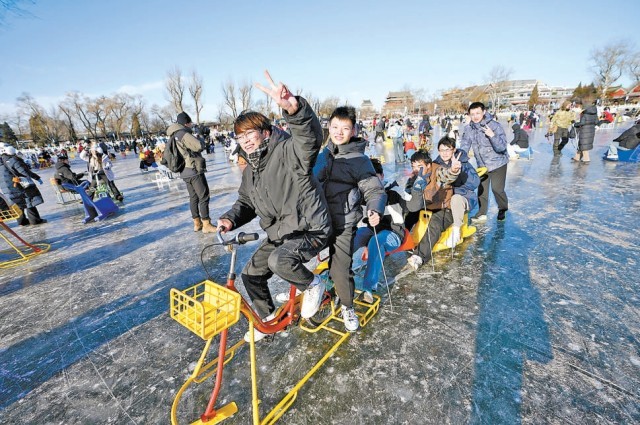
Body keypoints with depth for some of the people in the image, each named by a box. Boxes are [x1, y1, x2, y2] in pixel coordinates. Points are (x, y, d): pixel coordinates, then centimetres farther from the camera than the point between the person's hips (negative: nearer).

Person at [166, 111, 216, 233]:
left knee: (193, 198, 14)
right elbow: (199, 146, -20)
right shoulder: (184, 134, -14)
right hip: (194, 170, -9)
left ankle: (197, 223, 20)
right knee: (204, 197, -5)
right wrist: (200, 140, 0)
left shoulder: (174, 137, 15)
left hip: (185, 172, 9)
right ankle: (206, 225, -4)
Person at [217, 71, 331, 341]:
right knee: (251, 274, 11)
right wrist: (231, 218, -5)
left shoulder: (288, 151, -18)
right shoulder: (250, 170, 8)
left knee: (279, 261, -34)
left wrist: (293, 108, -61)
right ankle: (267, 318, 36)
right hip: (279, 234, 9)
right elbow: (246, 202, 17)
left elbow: (311, 137, -40)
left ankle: (312, 285, 1)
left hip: (311, 230, -8)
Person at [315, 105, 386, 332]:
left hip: (343, 226, -5)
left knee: (341, 270, -2)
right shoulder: (324, 155, 11)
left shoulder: (359, 159, -9)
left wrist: (375, 209, -29)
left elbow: (375, 189, -11)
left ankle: (347, 307, 24)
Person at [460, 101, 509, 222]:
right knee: (481, 190, 8)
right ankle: (482, 214, 23)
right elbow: (464, 147, -1)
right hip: (481, 165, 4)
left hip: (497, 163, -4)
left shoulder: (494, 125, -21)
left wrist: (492, 135, -39)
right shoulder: (468, 128, -9)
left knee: (497, 188, -7)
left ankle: (502, 209, 22)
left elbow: (502, 148, -26)